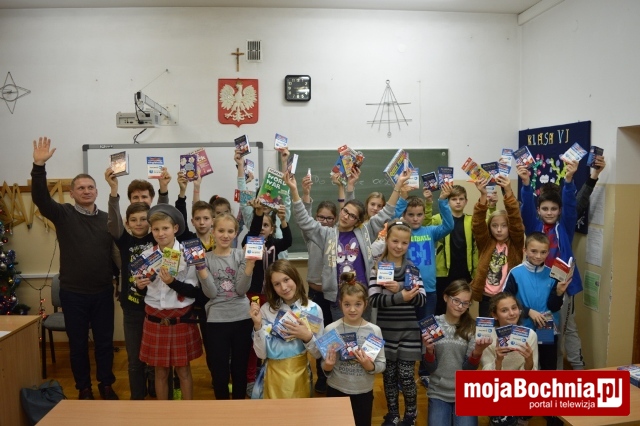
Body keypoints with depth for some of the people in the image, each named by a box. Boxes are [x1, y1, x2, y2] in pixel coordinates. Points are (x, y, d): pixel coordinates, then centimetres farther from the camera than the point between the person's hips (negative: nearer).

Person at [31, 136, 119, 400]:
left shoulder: (108, 219, 3)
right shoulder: (63, 214, -3)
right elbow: (40, 198, -20)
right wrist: (39, 166, -34)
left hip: (103, 292, 1)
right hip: (73, 293, -1)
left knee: (105, 342, 12)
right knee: (78, 344, 12)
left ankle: (106, 385, 29)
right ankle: (83, 388, 28)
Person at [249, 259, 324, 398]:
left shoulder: (313, 309, -9)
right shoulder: (266, 310, -8)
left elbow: (318, 354, -3)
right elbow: (261, 354, -10)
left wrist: (308, 337, -21)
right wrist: (258, 325, -21)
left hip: (299, 375, 0)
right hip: (274, 376, 0)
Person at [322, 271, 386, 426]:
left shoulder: (374, 330, -11)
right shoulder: (330, 329, -11)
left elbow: (382, 364, -6)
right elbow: (324, 366, -2)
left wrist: (370, 366, -26)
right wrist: (327, 367, -24)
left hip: (363, 392, 0)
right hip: (336, 390, 0)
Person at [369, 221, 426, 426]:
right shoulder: (377, 267, -4)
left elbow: (422, 299, -9)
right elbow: (374, 299, -15)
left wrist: (399, 289, -25)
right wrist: (400, 297, -29)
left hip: (408, 331, 0)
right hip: (385, 331, 0)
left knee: (405, 376, 4)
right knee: (388, 375, 11)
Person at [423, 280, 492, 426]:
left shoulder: (472, 327, -3)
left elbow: (469, 369, -6)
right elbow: (430, 369, -4)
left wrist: (477, 352, -24)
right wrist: (429, 350, -23)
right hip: (438, 393, 0)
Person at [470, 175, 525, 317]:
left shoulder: (515, 243, 0)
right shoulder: (485, 243, 3)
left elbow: (516, 220, -14)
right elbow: (478, 223, -11)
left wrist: (508, 192, -27)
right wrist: (483, 195, -25)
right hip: (486, 298, 1)